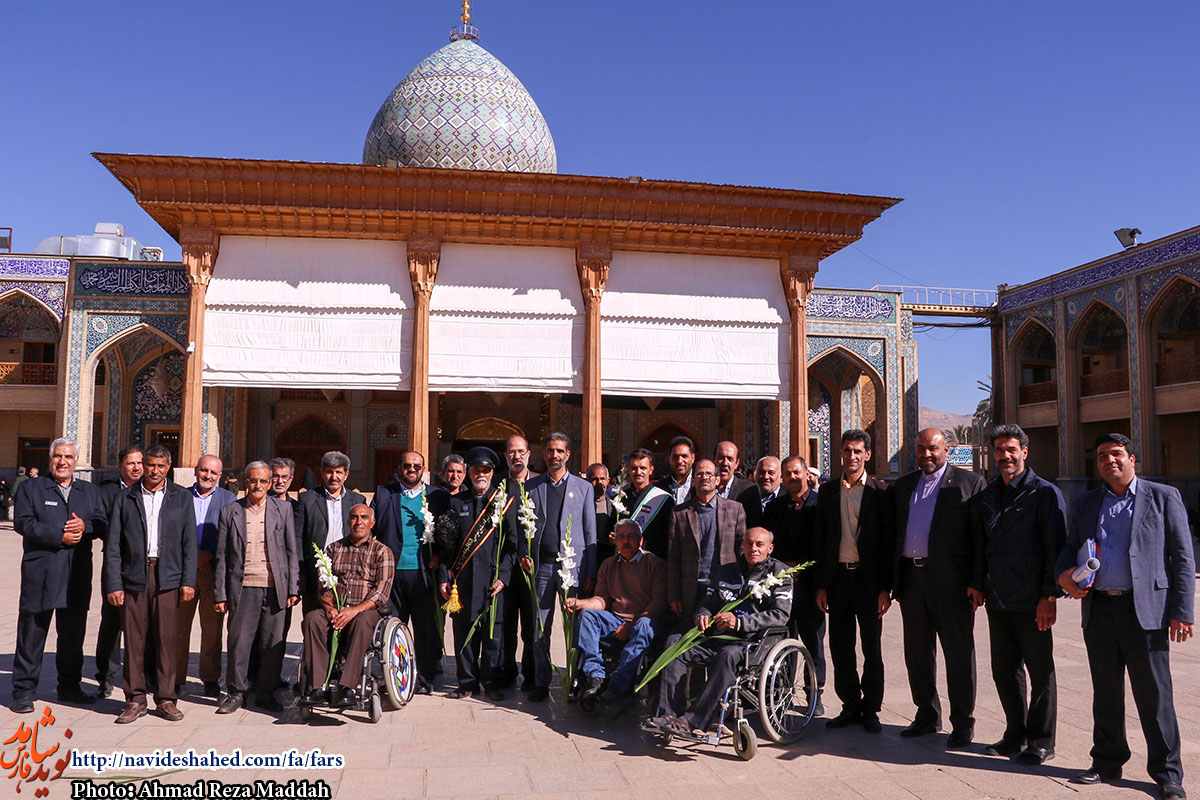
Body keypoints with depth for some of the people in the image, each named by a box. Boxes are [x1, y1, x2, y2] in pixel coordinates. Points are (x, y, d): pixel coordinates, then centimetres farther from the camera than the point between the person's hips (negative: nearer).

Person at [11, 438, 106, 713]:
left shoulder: (90, 491, 15)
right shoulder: (31, 488, 5)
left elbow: (102, 524, 8)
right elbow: (23, 523, -7)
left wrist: (84, 526, -14)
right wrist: (58, 536, -15)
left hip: (78, 574, 3)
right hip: (39, 573, -3)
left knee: (73, 633, 10)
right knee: (32, 632, 2)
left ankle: (69, 686, 23)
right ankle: (23, 691, 12)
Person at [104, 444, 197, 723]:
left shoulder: (182, 497, 8)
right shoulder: (126, 498, 8)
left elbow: (189, 542, 6)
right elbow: (113, 545, 5)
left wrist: (188, 580, -1)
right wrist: (113, 584, -3)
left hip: (167, 577, 0)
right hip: (133, 577, 1)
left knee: (166, 640, 1)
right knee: (134, 640, 3)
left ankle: (166, 698, 11)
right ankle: (135, 699, 14)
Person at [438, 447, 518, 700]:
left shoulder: (505, 500, 3)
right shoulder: (456, 502, 10)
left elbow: (512, 543, 0)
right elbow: (448, 543, 10)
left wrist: (503, 576, -8)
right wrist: (444, 577, 3)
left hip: (493, 578, -2)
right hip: (462, 579, 2)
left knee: (493, 632, 3)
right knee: (463, 632, 7)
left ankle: (491, 682, 17)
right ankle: (468, 681, 21)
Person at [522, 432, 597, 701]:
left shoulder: (583, 487, 7)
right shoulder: (531, 487, 11)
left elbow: (590, 534, 5)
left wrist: (591, 574, 0)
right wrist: (524, 554, -3)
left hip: (573, 567, -1)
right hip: (541, 566, 1)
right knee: (540, 629, 5)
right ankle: (541, 684, 16)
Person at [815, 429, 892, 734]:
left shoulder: (880, 491, -3)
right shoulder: (827, 491, 7)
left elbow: (888, 541, -4)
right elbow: (821, 541, 8)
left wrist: (886, 587, -8)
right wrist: (821, 585, 4)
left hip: (868, 579, -3)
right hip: (837, 578, 3)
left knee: (872, 648, 6)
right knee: (840, 648, 8)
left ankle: (870, 709, 20)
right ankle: (851, 706, 22)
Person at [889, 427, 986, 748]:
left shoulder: (970, 483, -2)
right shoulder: (903, 486, 14)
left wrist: (977, 582, -12)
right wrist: (890, 582, 11)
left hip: (951, 582, -5)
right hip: (911, 577, 5)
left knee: (959, 653, 4)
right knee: (917, 653, 13)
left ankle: (962, 722, 17)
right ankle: (927, 716, 27)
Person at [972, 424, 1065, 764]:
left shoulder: (1045, 493, -6)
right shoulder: (986, 496, 12)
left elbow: (1057, 548, -9)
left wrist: (1050, 596, -13)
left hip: (1032, 602, -6)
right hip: (997, 599, 6)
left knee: (1040, 672, 5)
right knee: (1004, 669, 13)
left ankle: (1041, 742, 17)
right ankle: (1016, 734, 27)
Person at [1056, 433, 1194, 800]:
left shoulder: (1164, 497, 2)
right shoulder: (1086, 504, 13)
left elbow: (1183, 559, -1)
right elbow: (1069, 547, 17)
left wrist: (1181, 611, -8)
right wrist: (1065, 574, -6)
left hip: (1146, 611, -4)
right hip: (1098, 610, 4)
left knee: (1154, 696, 2)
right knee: (1105, 693, 13)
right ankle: (1107, 763, 25)